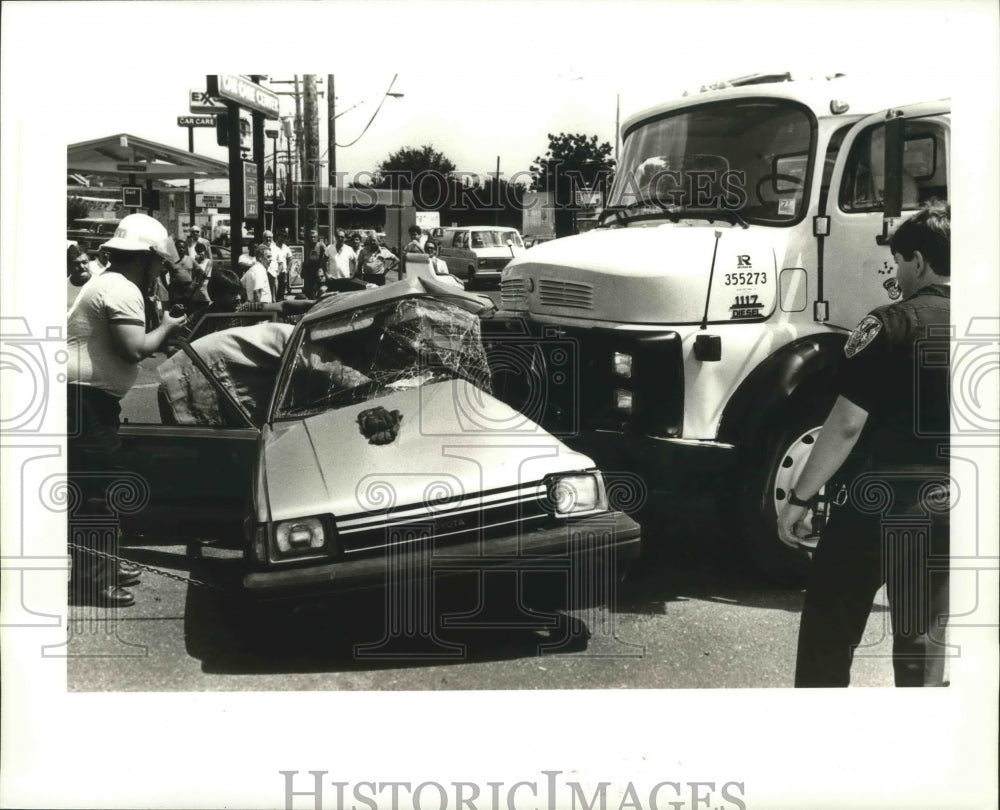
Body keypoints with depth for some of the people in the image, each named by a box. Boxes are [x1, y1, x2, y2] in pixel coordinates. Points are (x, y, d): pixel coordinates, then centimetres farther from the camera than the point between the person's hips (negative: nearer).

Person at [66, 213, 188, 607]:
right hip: (85, 398, -11)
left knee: (98, 483, 17)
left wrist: (161, 330, 13)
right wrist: (166, 327, -8)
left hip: (86, 396, 11)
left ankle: (99, 566, 27)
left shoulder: (108, 283, 19)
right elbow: (134, 349, -24)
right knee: (94, 487, -9)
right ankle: (89, 578, -6)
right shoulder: (123, 290, -15)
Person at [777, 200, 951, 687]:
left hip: (877, 501, -5)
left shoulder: (894, 325, -15)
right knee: (925, 630, 15)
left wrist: (800, 498, -12)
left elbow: (847, 425, -18)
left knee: (831, 619, 11)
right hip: (944, 507, 5)